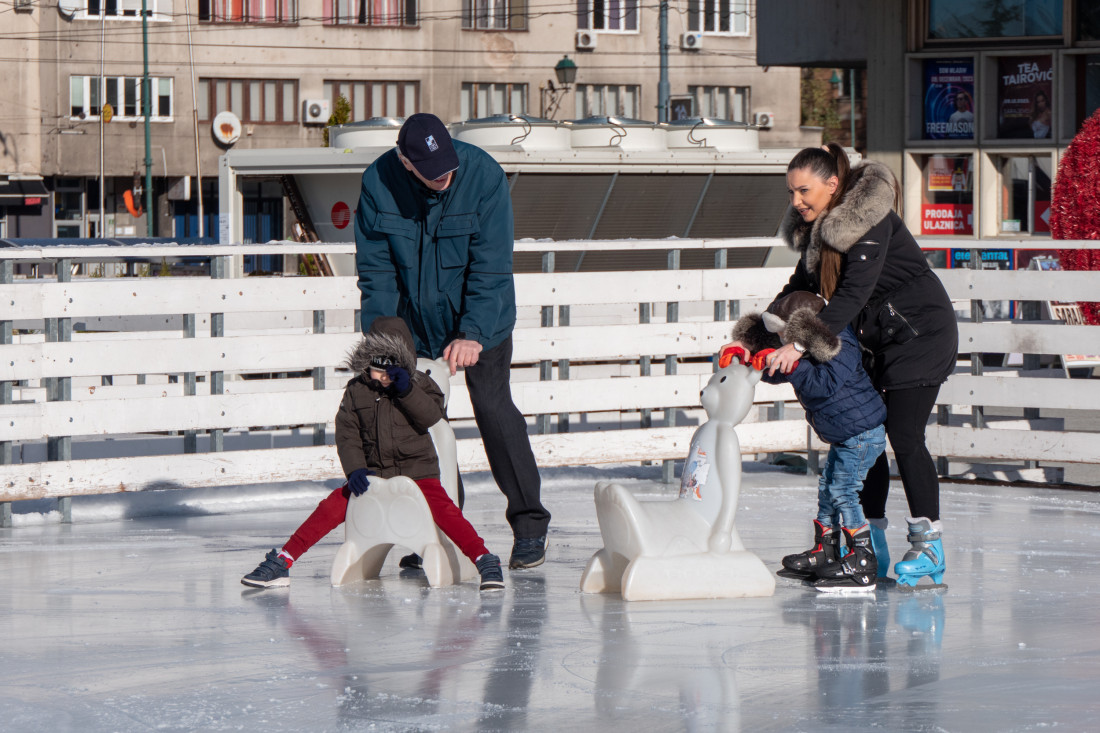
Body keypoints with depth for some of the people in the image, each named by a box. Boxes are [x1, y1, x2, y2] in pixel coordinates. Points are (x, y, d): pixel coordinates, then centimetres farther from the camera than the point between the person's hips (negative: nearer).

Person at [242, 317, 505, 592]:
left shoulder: (419, 384, 1)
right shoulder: (356, 391, 4)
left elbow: (431, 416, -14)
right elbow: (347, 435, 2)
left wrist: (406, 390, -25)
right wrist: (354, 469, -13)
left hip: (417, 470, -1)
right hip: (373, 474, 2)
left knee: (444, 511, -24)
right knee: (331, 509, -11)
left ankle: (485, 561, -24)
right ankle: (281, 563, -7)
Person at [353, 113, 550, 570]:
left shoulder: (484, 176, -22)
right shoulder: (378, 182, -15)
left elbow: (491, 266, -20)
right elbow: (375, 269, -8)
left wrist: (472, 334, -27)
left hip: (479, 322, -2)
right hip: (415, 322, 2)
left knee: (493, 409, -9)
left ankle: (530, 526, 1)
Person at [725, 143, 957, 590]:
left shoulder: (871, 220, -24)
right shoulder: (817, 227, 3)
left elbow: (854, 294, -31)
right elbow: (801, 288, 11)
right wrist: (756, 336, 1)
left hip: (921, 332, -9)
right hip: (876, 338, 9)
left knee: (902, 435, -13)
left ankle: (928, 546, -6)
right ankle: (871, 546, 8)